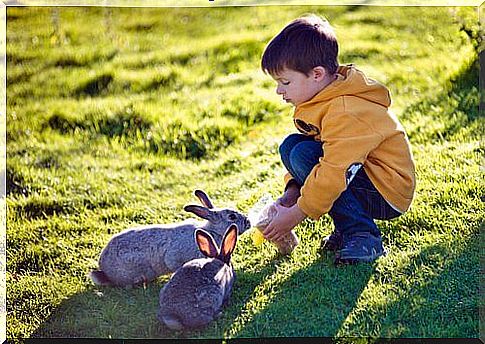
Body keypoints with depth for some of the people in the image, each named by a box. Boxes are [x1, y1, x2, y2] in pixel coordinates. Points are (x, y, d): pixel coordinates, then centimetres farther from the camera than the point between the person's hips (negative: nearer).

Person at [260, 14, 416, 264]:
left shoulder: (345, 113, -27)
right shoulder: (320, 101, 6)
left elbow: (332, 174, -30)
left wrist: (295, 215, -22)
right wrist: (292, 191, -1)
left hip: (390, 194, -10)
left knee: (303, 154, -23)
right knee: (291, 146, 1)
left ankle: (362, 236, -15)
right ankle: (346, 228, 3)